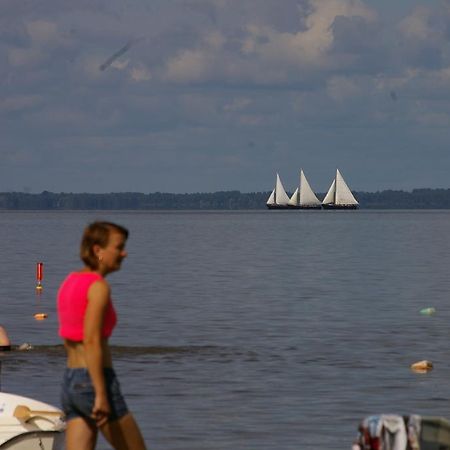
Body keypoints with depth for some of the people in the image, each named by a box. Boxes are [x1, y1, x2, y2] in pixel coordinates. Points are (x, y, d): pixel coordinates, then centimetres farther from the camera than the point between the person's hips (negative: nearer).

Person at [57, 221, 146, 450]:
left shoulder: (70, 282, 13)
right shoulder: (99, 287, -13)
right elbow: (92, 342, -21)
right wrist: (102, 395, -23)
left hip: (70, 382, 8)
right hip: (95, 382, -8)